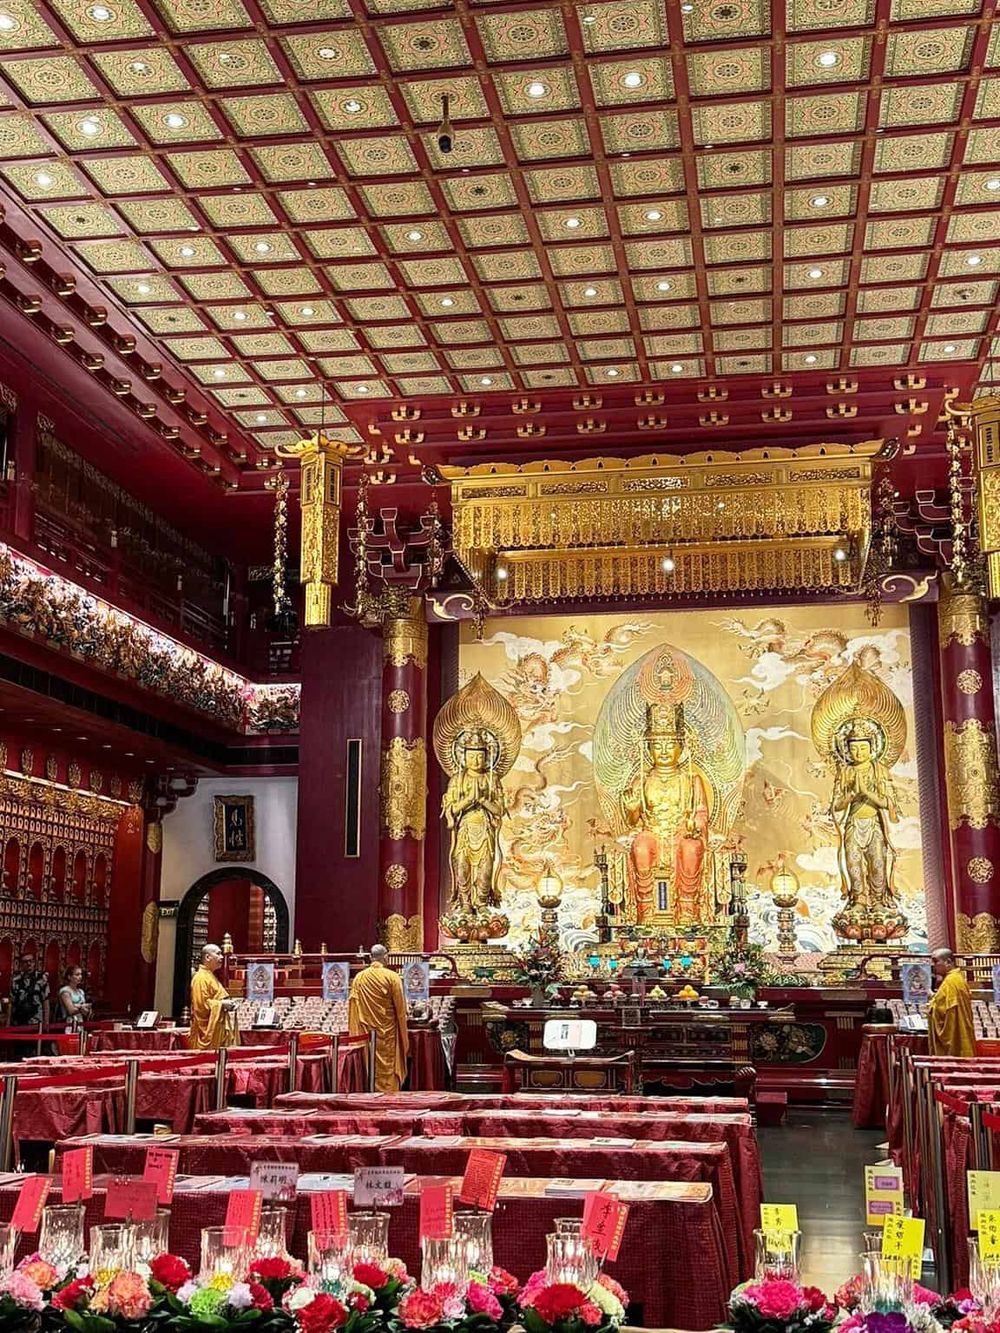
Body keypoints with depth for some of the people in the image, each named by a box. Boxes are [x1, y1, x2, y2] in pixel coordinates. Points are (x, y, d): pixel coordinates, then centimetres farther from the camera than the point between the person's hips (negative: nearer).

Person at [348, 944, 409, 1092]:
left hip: (365, 1033, 3)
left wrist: (355, 1035, 9)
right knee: (388, 1071, 3)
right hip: (387, 1033, -3)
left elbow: (352, 1007, 2)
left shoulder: (359, 978, -1)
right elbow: (400, 1008, -6)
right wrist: (404, 1038, 2)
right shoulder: (392, 977, -9)